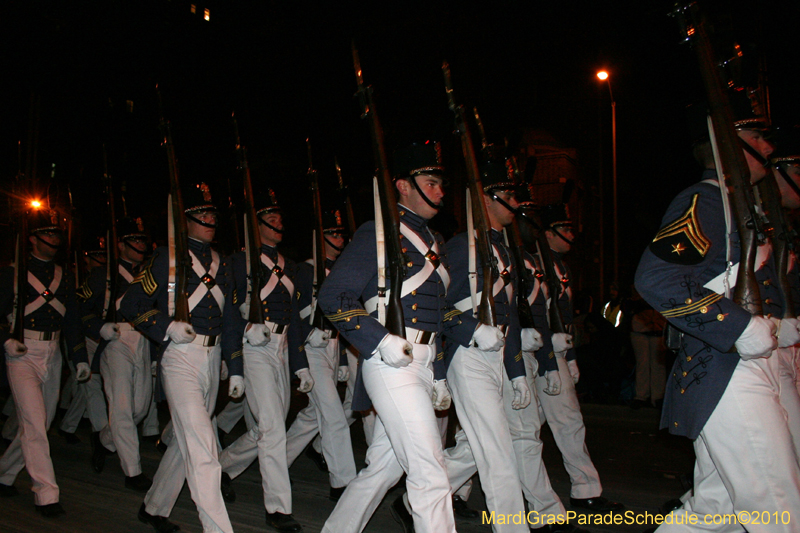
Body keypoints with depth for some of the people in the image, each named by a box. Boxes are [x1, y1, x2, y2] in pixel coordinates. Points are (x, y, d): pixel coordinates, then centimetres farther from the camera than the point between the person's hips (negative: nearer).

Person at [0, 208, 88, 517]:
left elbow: (72, 319, 14)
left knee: (40, 422, 12)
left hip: (53, 354, 6)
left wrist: (80, 358, 10)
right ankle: (46, 495, -3)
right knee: (34, 424, -10)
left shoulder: (64, 276, 12)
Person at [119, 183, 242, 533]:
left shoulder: (221, 264, 14)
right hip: (181, 359, -7)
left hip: (212, 358, 7)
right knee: (202, 449, -11)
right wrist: (168, 327, -17)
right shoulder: (167, 258, -3)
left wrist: (235, 370, 11)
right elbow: (130, 306, -2)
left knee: (186, 442, 17)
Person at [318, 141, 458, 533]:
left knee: (384, 466, 16)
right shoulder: (378, 234, -5)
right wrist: (380, 341, -21)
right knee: (430, 473, -8)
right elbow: (333, 296, -11)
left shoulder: (432, 241, 19)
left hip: (423, 364, 8)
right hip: (392, 364, -8)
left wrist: (438, 375, 21)